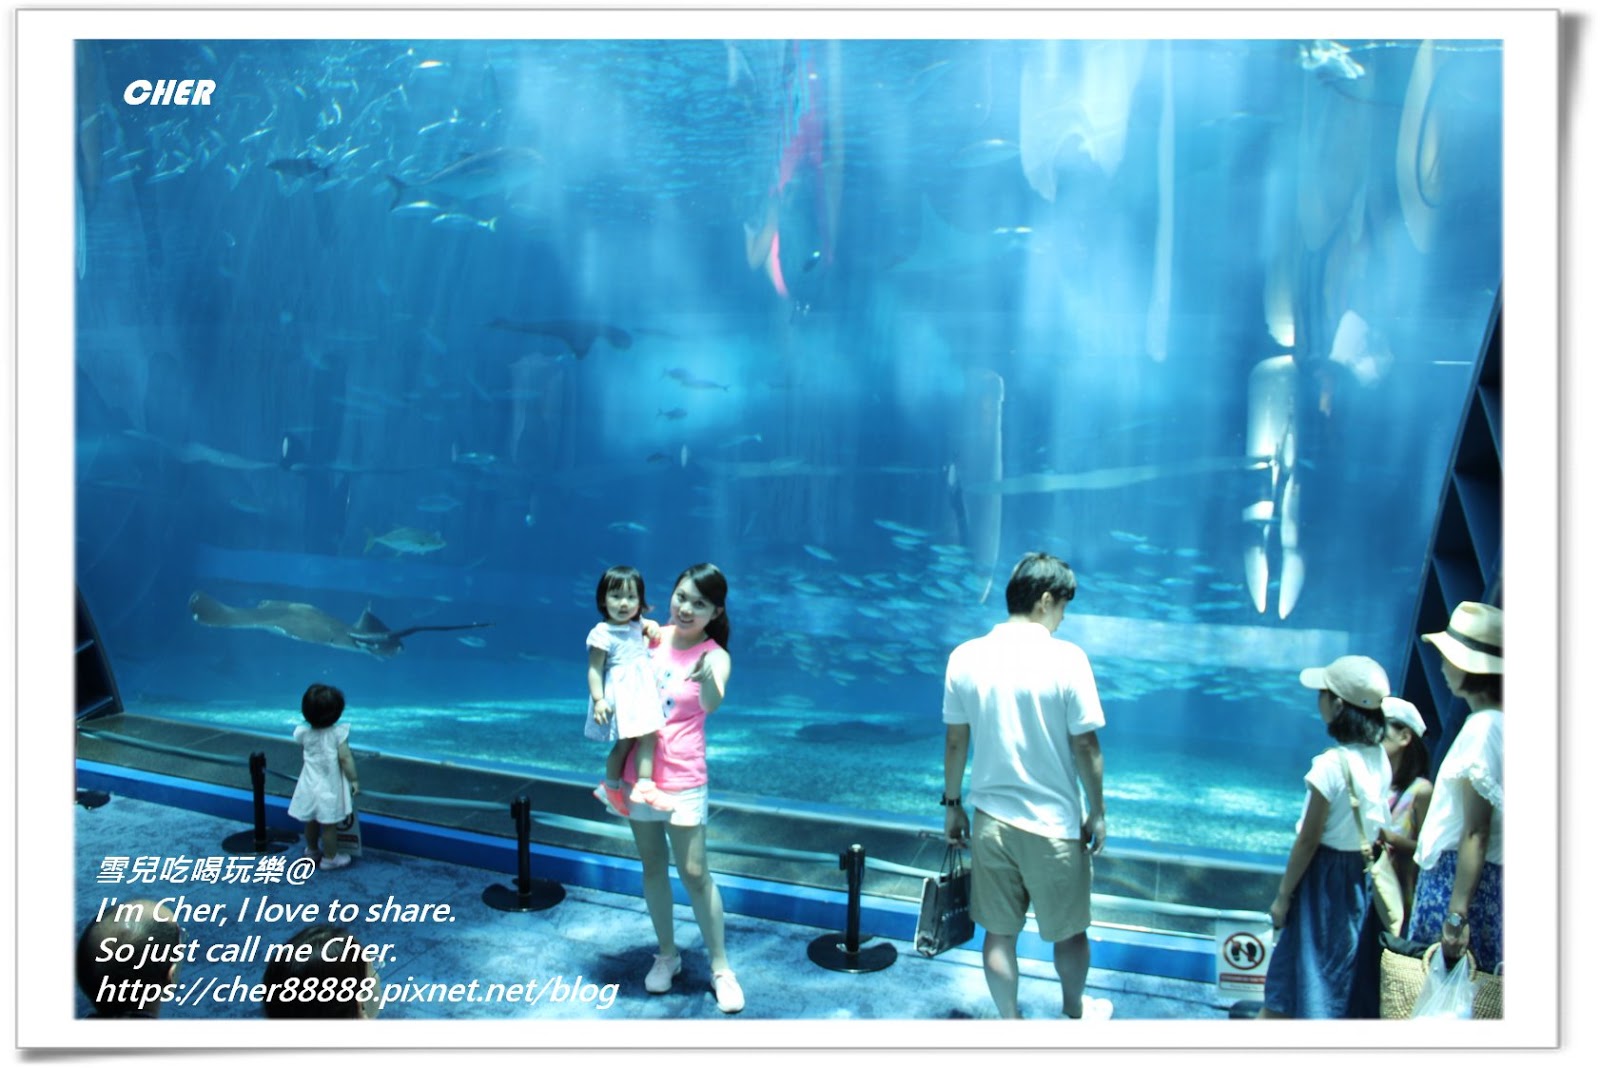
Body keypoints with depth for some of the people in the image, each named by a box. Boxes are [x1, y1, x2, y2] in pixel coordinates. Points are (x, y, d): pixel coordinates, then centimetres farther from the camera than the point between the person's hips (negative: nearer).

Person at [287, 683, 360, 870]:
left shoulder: (304, 732, -6)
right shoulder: (338, 732, -20)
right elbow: (345, 758, -19)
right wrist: (354, 780, -9)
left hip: (310, 784, 5)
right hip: (329, 787, -5)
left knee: (311, 822, 22)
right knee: (329, 825, 6)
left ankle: (312, 851, 41)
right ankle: (330, 858, 18)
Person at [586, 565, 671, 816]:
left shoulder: (636, 626, 8)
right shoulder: (602, 634, -13)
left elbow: (646, 625, 33)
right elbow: (594, 670, -14)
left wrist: (652, 627, 10)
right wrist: (598, 699, -22)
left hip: (643, 691, 7)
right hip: (621, 694, -7)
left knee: (649, 736, -4)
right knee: (625, 743, 0)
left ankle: (645, 786, 0)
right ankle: (611, 788, 17)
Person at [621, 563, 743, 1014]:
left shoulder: (715, 656, -12)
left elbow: (711, 705, -33)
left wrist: (708, 680, -54)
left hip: (681, 779, -4)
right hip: (637, 772, 4)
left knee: (694, 872, -1)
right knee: (652, 866, 14)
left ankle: (720, 967, 13)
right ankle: (667, 954, 30)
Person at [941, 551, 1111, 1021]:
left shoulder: (965, 657, -5)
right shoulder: (1067, 659, -15)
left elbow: (955, 742, 2)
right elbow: (1086, 746, -11)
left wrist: (952, 804, 13)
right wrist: (1097, 811, 2)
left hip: (990, 820, 3)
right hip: (1054, 823, -3)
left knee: (999, 932, 15)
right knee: (1069, 930, 20)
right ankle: (1074, 1011, 41)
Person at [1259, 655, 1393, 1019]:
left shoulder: (1331, 764, -22)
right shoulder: (1380, 759, -1)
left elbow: (1307, 841, -17)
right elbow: (1377, 829, 6)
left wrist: (1283, 895, -9)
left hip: (1324, 876, -7)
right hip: (1360, 876, 7)